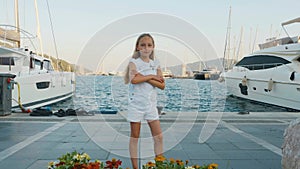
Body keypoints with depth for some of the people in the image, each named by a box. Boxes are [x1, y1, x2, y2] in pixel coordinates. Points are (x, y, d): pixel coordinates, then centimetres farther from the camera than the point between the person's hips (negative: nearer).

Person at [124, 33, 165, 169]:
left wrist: (144, 77, -14)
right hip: (136, 103, -4)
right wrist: (151, 76, -15)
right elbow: (133, 80, -27)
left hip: (151, 104, 4)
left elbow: (162, 85, -4)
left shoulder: (155, 64, 6)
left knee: (158, 137, 6)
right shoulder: (134, 62, -6)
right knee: (134, 137, 6)